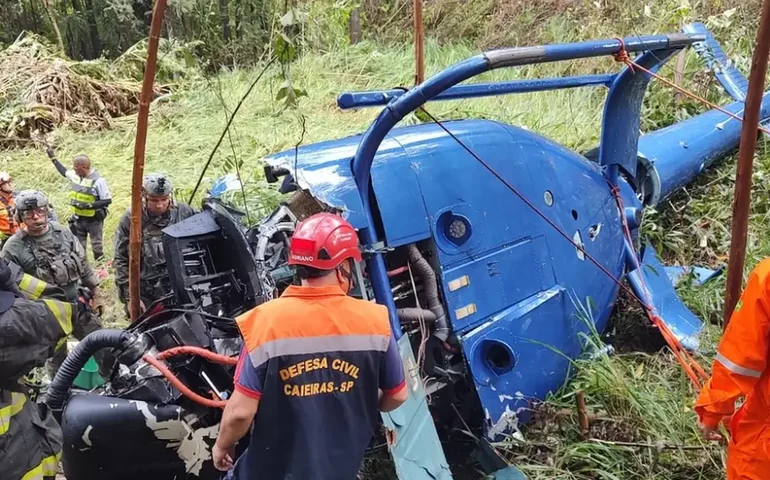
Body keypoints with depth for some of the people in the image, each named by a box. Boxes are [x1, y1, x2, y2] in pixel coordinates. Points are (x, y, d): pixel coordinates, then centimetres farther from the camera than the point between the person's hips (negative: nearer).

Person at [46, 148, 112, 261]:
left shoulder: (98, 181, -23)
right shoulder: (75, 175, -2)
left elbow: (108, 200, -20)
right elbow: (64, 172, 22)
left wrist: (88, 205, -27)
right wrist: (53, 158, 21)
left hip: (94, 220, -6)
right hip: (78, 219, 6)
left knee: (97, 245, 9)